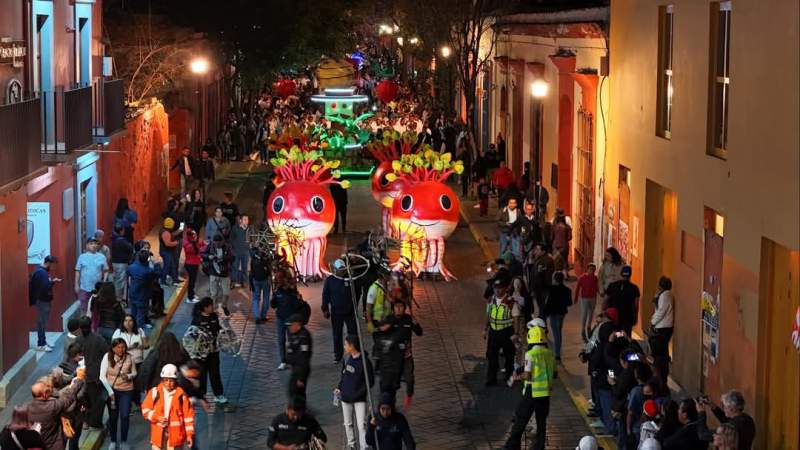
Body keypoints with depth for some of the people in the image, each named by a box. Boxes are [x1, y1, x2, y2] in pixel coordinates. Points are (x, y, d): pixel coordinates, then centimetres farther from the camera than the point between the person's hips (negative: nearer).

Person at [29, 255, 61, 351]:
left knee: (43, 322, 15)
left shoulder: (43, 271, 11)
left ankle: (43, 342, 22)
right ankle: (40, 345, 1)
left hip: (45, 300, 10)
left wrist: (52, 281, -3)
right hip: (42, 301, -10)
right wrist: (53, 281, -14)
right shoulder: (40, 272, -20)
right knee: (41, 322, -4)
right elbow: (45, 287, -27)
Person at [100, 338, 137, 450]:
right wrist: (110, 391, -15)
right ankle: (113, 441, 29)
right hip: (112, 390, 0)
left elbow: (134, 373, 6)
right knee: (113, 417, 11)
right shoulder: (107, 357, -12)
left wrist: (129, 376, -17)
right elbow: (102, 376, -11)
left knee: (125, 416, -4)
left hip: (126, 390, 0)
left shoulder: (129, 358, -8)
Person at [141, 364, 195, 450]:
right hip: (158, 433, 2)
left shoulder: (181, 395, -3)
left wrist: (189, 434, -3)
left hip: (176, 434, -2)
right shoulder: (154, 392, 1)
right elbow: (145, 409, 4)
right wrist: (157, 417, -12)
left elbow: (188, 415, -1)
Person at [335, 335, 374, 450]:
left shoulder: (364, 362, -16)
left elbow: (369, 382, -14)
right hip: (346, 397, 6)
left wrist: (357, 394, -18)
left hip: (359, 399, -6)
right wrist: (339, 388, 3)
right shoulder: (347, 359, 2)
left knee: (362, 425, -10)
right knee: (348, 424, 16)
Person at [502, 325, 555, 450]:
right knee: (541, 422, 13)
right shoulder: (549, 354, 2)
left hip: (532, 392, -5)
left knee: (520, 421, 5)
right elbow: (554, 374, 10)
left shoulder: (530, 354, -15)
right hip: (546, 393, 5)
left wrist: (518, 377, 0)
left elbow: (527, 375, -18)